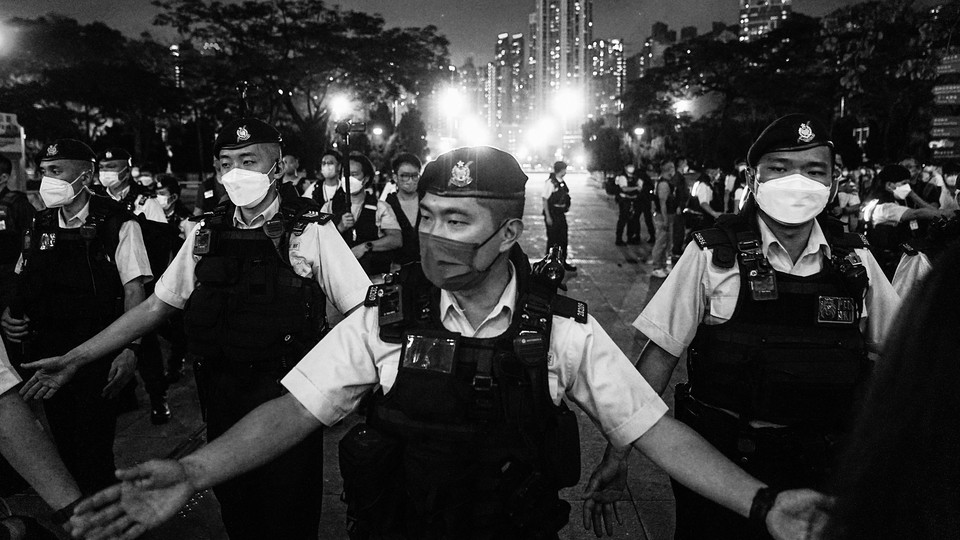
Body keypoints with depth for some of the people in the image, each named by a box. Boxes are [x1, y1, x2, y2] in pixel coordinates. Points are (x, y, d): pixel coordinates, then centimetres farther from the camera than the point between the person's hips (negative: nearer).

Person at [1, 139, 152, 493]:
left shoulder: (117, 224, -9)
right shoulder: (40, 225, 8)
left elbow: (134, 290, -11)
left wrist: (129, 348, -19)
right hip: (46, 353, 6)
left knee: (93, 447, -1)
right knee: (62, 443, 15)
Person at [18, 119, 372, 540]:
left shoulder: (311, 229, -8)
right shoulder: (208, 233, 5)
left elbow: (363, 312, -10)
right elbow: (156, 306, 10)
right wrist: (75, 359, 8)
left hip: (288, 395, -4)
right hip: (220, 393, 4)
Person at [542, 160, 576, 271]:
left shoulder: (562, 183, 7)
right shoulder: (550, 182, -16)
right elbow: (545, 200, -15)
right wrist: (548, 216, -17)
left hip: (561, 214, 8)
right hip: (552, 215, -7)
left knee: (563, 239, 13)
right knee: (552, 240, 3)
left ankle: (563, 262, 26)